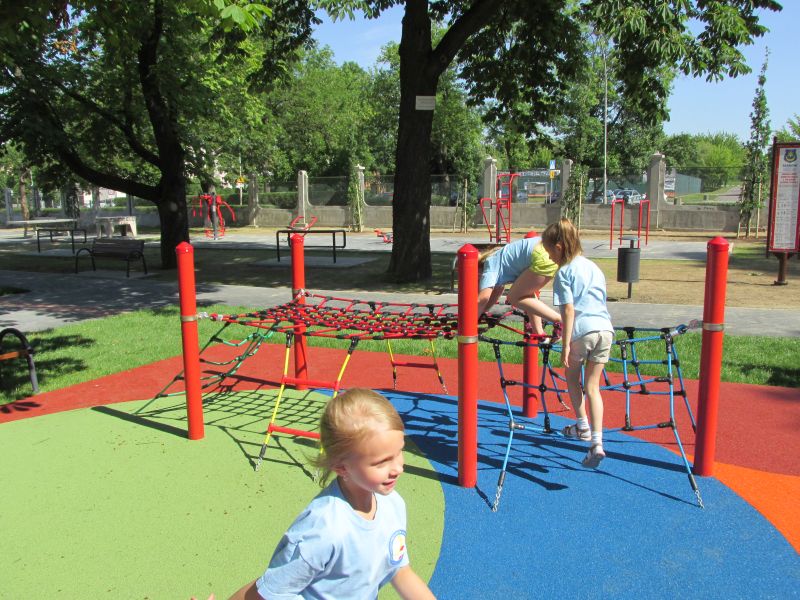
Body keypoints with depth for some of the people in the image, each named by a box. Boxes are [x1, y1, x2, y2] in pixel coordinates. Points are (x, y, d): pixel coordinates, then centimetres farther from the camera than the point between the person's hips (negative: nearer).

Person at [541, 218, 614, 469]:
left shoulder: (564, 272, -4)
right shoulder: (594, 267, 18)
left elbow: (569, 310, -12)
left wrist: (566, 345, -12)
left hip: (582, 330, -5)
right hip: (605, 328, 6)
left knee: (572, 376, 22)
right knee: (592, 386, 10)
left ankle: (583, 427, 28)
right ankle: (597, 443, 1)